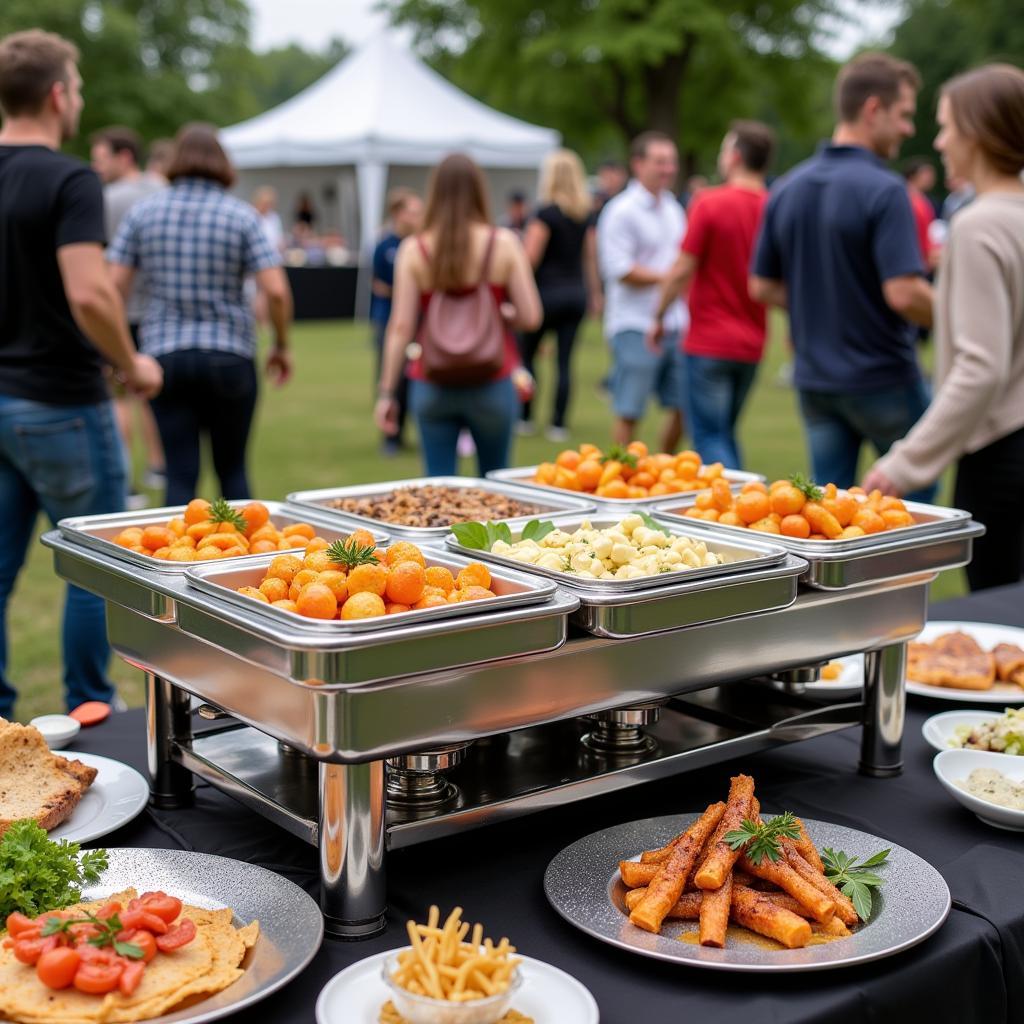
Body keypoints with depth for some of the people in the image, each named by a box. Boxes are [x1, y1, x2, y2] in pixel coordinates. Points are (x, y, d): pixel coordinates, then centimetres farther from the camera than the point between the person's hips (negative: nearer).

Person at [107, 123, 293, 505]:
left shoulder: (142, 212, 4)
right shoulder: (241, 215, -1)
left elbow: (114, 287, -1)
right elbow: (276, 291, -10)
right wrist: (281, 345, 5)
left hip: (163, 355, 1)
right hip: (229, 356, -1)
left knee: (180, 477, 3)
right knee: (232, 470, 13)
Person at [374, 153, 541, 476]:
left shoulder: (414, 250, -3)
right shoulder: (504, 244, -4)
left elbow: (401, 326, -5)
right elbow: (530, 316, -6)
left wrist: (387, 392, 1)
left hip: (433, 386, 0)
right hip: (492, 384, 0)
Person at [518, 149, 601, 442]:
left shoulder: (546, 213, -11)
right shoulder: (586, 215, 7)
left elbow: (530, 257, -14)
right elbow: (591, 256, 12)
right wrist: (594, 291, 18)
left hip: (547, 291, -5)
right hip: (576, 293, 5)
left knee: (526, 354, 8)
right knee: (565, 360, 4)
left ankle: (524, 418, 7)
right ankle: (558, 424, 4)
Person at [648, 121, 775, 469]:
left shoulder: (710, 202, -13)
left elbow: (683, 270, -12)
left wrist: (659, 317, 0)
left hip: (710, 340, -6)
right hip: (751, 343, 6)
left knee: (709, 436, 1)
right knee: (726, 432, 21)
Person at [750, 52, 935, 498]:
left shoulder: (786, 190, 5)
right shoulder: (883, 189, -17)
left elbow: (762, 287, 10)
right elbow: (904, 294, -23)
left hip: (814, 380, 6)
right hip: (882, 378, -6)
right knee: (915, 501, 14)